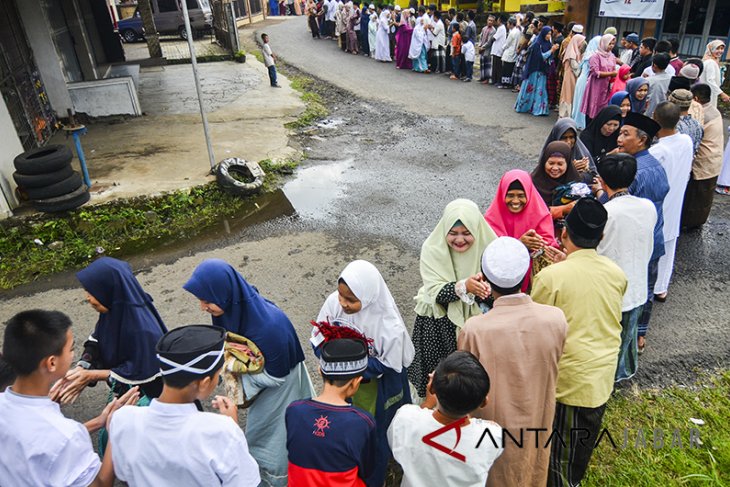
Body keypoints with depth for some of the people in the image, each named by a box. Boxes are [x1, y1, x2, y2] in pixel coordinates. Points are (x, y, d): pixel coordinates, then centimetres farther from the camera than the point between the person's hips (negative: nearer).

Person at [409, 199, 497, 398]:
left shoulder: (487, 247, -11)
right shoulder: (432, 249, -15)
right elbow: (434, 291, -19)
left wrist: (487, 288, -30)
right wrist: (464, 286, -37)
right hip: (438, 324, -1)